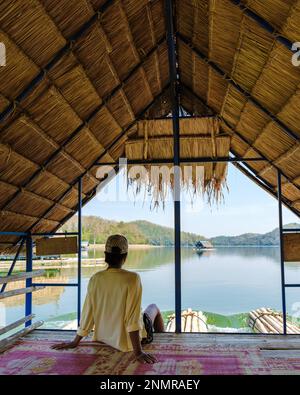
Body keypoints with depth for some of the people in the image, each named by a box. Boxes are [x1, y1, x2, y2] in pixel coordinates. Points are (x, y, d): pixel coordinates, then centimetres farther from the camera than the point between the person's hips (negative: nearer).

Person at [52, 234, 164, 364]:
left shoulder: (95, 279, -12)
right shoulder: (132, 278, -25)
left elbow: (87, 314, -7)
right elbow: (133, 319, -26)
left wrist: (75, 342, 6)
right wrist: (138, 352, -20)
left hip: (104, 337, 4)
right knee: (154, 308, 26)